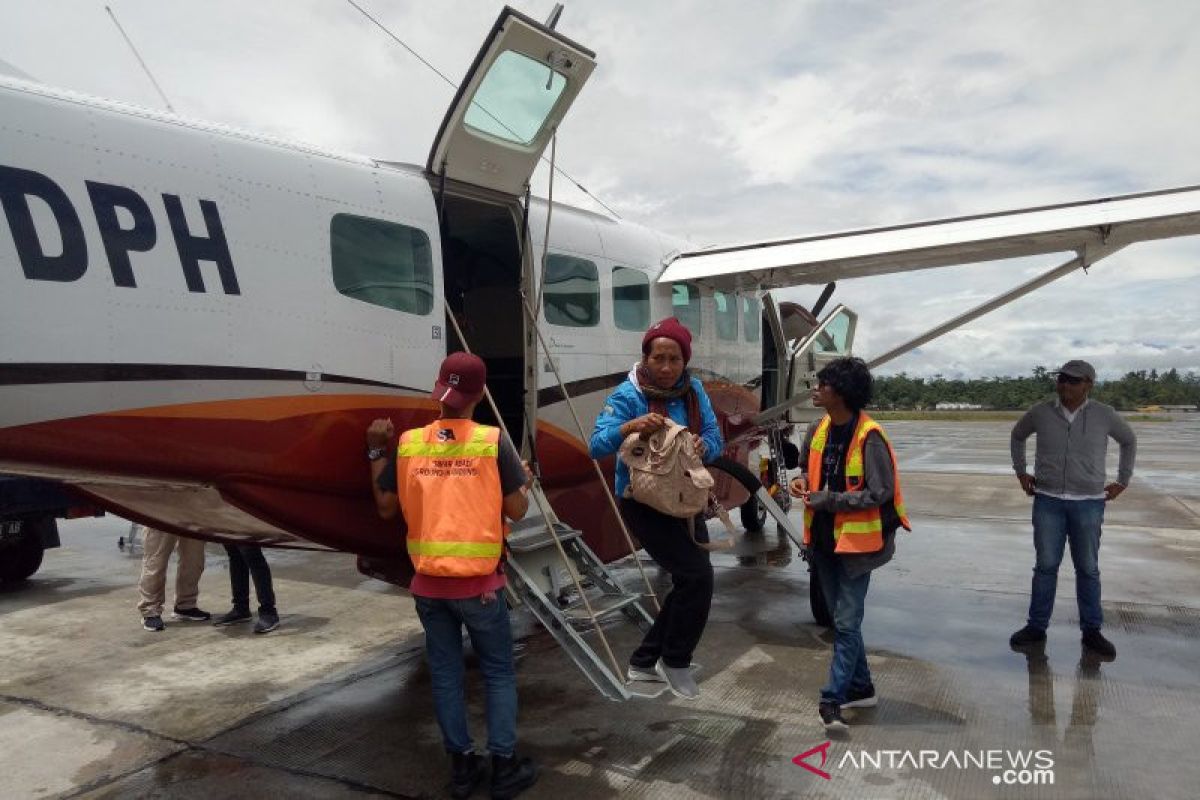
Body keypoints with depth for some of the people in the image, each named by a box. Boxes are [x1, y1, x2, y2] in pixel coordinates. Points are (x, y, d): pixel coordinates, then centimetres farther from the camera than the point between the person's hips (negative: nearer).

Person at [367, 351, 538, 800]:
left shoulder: (408, 444, -3)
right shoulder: (492, 442, -11)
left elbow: (386, 508, 6)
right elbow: (516, 510, -7)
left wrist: (376, 452, 13)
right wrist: (525, 483, 14)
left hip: (428, 582, 3)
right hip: (478, 582, -3)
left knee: (445, 673, 15)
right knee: (498, 672, 12)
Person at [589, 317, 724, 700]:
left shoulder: (693, 390, -3)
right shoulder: (627, 395, -18)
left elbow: (715, 439, -5)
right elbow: (597, 445, -27)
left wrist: (703, 446, -28)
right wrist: (630, 426, -44)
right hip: (643, 502, -7)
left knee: (690, 583, 13)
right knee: (697, 576, -14)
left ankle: (644, 661, 29)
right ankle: (674, 661, 9)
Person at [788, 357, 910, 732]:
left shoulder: (869, 437, -19)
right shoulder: (818, 430, 3)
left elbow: (879, 493, -20)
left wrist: (826, 500, -20)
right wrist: (803, 480, -3)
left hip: (855, 542, -8)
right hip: (823, 539, 8)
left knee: (847, 622, -4)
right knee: (841, 619, 17)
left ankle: (832, 698, 3)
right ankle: (861, 687, 32)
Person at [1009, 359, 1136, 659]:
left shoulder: (1104, 415, -4)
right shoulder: (1040, 412, -3)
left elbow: (1129, 441, 15)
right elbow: (1017, 436, 17)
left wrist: (1122, 481, 12)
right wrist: (1020, 472, 11)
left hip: (1089, 503, 0)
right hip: (1048, 501, 0)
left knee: (1088, 569, 8)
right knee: (1045, 565, 4)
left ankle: (1091, 631, 19)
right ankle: (1036, 627, 13)